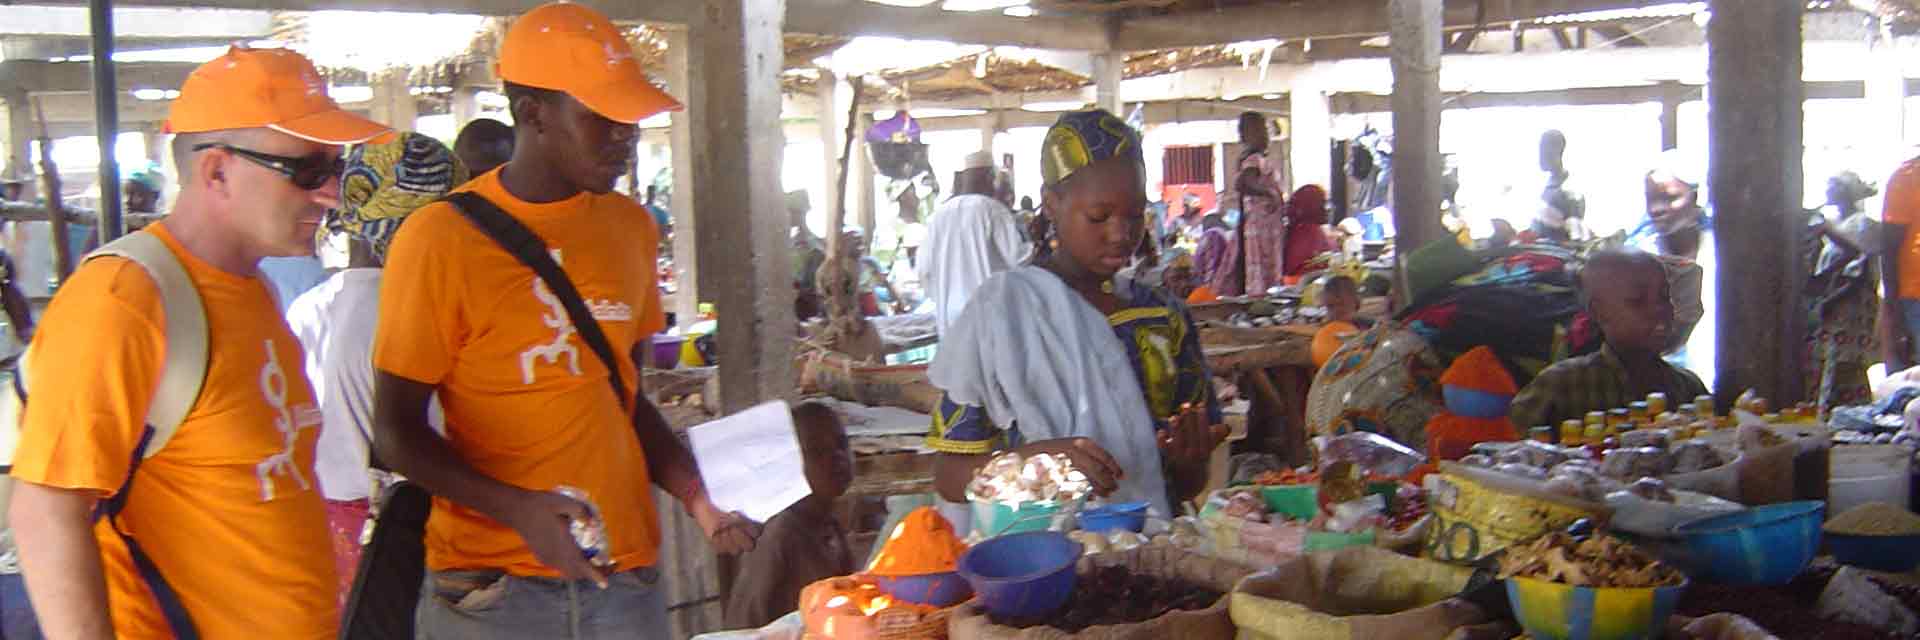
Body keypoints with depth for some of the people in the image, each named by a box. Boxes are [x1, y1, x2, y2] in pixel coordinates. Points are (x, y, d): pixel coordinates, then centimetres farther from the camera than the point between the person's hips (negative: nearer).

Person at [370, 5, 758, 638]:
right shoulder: (441, 236, -9)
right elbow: (397, 431, -7)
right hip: (488, 585, -4)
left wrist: (699, 501, 2)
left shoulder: (631, 226, 7)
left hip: (626, 573, 4)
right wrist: (519, 509, -20)